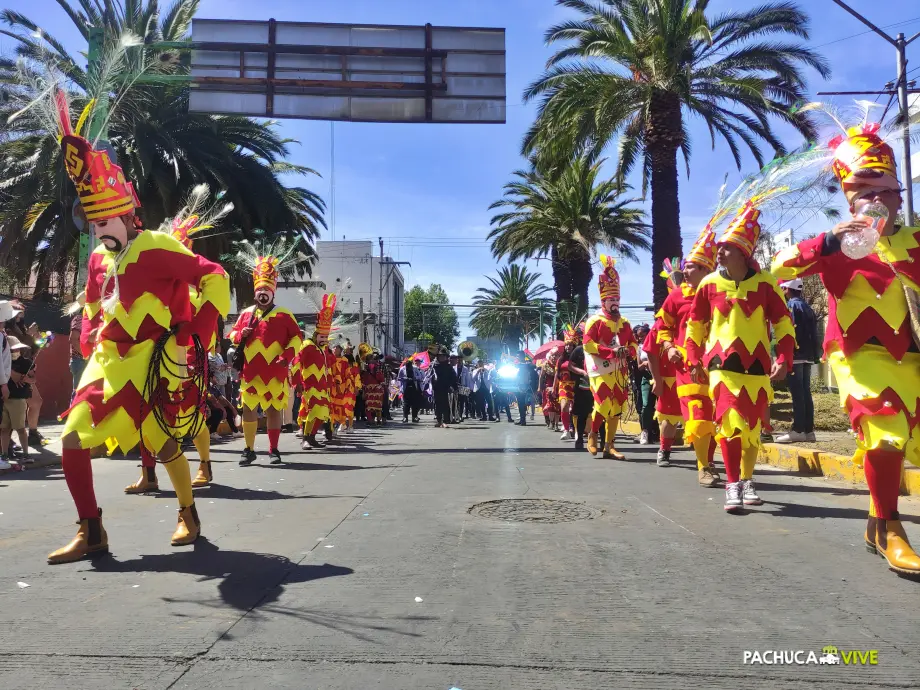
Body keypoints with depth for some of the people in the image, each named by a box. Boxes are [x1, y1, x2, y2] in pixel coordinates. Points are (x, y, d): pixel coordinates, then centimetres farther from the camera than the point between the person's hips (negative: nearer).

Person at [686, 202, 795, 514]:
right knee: (730, 422, -13)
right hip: (722, 364, -1)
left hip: (757, 366, 1)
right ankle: (732, 485, -3)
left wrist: (783, 359, -7)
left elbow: (783, 322, 1)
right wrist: (694, 360, 7)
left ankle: (747, 480, 29)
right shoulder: (709, 283, -1)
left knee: (753, 427, 10)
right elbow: (695, 324, 8)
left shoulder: (765, 282, -4)